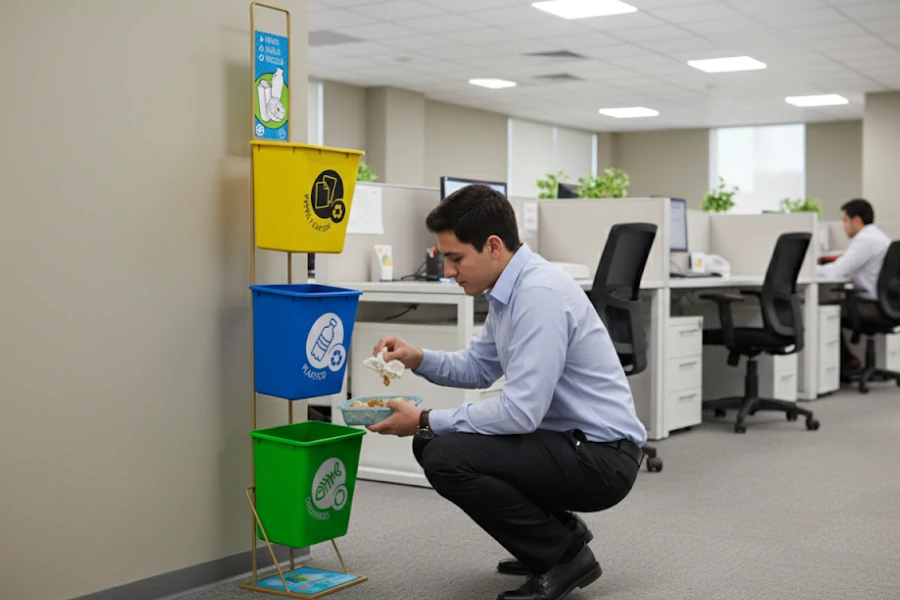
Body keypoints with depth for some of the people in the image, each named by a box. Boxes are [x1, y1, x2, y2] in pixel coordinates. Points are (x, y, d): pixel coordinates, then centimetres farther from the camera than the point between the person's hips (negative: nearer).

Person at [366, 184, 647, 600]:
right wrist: (417, 359, 1)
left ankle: (564, 554, -4)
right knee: (433, 443, 11)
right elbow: (478, 367, 19)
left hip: (601, 457, -10)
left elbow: (520, 412, -28)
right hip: (569, 440, 10)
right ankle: (559, 533, 14)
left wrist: (426, 421, -18)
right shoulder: (510, 289, 6)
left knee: (447, 459, -22)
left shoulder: (540, 294, -25)